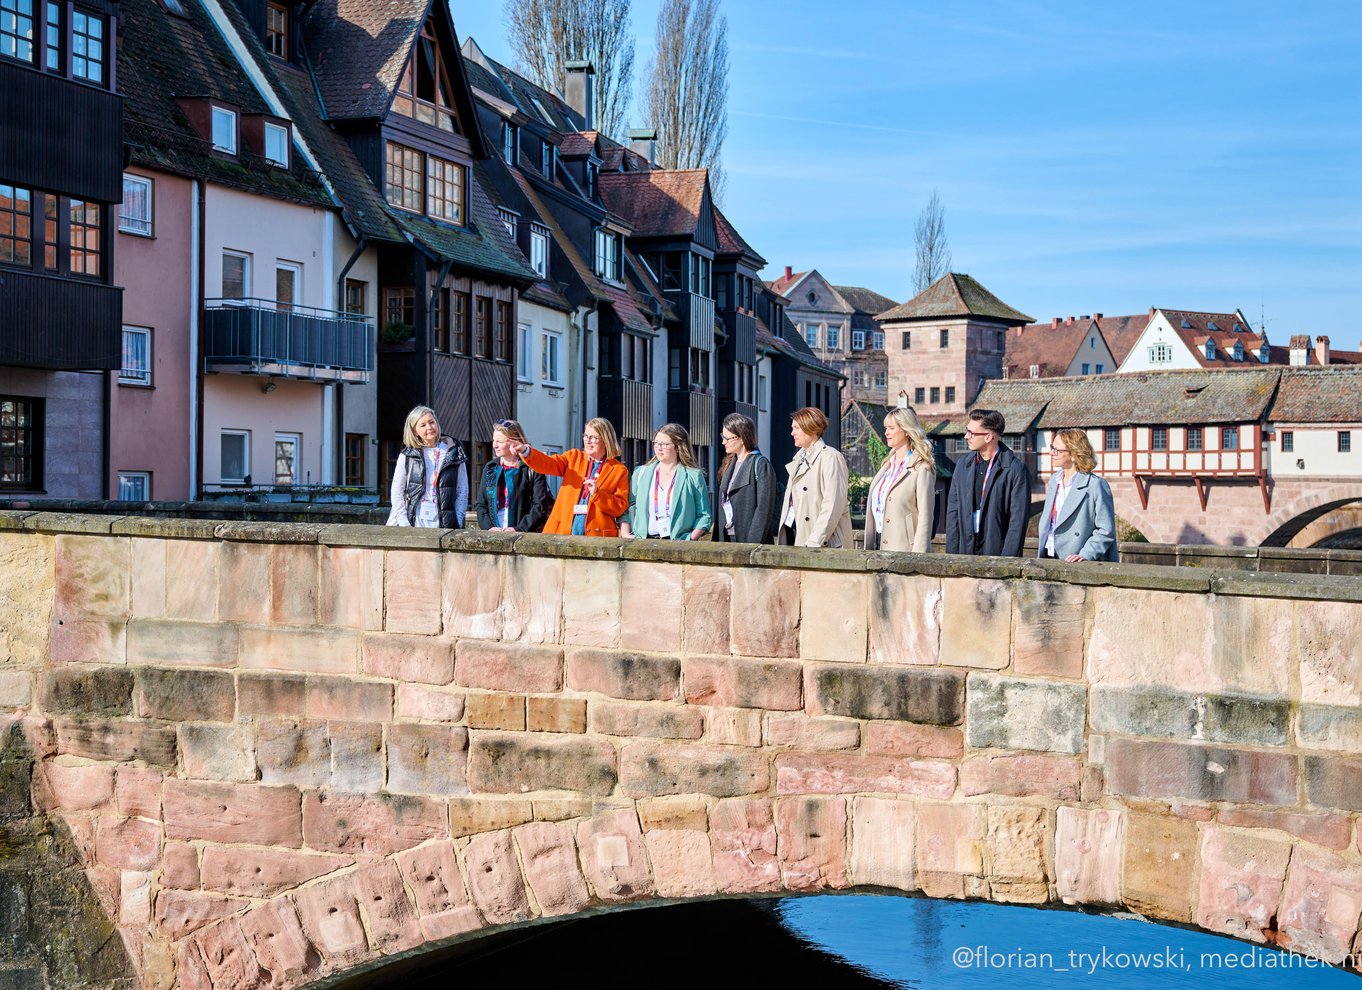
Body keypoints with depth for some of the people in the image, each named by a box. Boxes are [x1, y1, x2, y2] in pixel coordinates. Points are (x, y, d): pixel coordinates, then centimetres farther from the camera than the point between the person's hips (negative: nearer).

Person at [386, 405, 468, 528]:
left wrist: (456, 524, -3)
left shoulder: (453, 454, 9)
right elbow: (397, 493, 9)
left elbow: (462, 491, 8)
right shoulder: (406, 457, 9)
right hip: (414, 525, 0)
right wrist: (405, 525, -1)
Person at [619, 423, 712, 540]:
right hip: (643, 543, 2)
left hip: (678, 544, -2)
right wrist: (625, 535, 1)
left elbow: (704, 516, 6)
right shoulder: (641, 473, 18)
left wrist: (691, 539, -7)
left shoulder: (694, 476, 8)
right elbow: (628, 507, 15)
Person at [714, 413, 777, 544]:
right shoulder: (729, 465, 17)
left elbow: (764, 508, -14)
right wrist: (718, 540, 10)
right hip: (727, 538, 7)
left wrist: (753, 542, -19)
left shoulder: (761, 465, -8)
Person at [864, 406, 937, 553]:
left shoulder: (921, 469, -7)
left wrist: (917, 557, -17)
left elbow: (925, 519, -12)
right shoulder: (886, 466, 17)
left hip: (904, 550, -7)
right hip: (879, 546, 7)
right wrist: (868, 549, 14)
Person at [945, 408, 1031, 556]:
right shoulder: (963, 464, 10)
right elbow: (953, 512, 11)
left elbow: (1018, 521, -9)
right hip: (965, 552, 4)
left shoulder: (1015, 469, -7)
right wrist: (951, 554, 4)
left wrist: (1007, 562, -13)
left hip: (997, 552, -4)